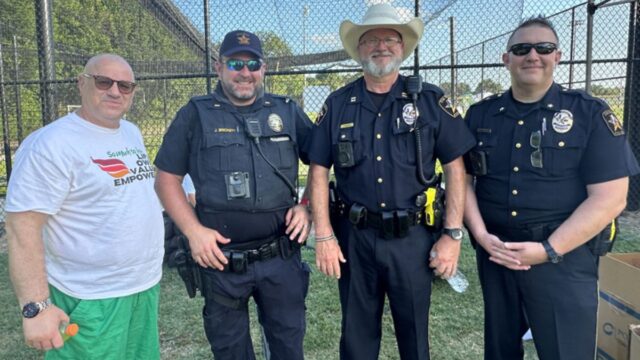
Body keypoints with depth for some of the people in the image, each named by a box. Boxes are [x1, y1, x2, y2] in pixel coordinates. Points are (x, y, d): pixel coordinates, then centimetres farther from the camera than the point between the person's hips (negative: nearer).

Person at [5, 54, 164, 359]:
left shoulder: (132, 133, 7)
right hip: (91, 299, -7)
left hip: (146, 286, 8)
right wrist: (36, 307, -23)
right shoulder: (52, 144, -17)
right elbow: (22, 226, -19)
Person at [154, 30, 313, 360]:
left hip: (282, 257, 2)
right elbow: (166, 179, 1)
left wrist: (307, 206, -3)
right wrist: (193, 230, -10)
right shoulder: (195, 115, -1)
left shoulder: (287, 112, 5)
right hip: (221, 258, -1)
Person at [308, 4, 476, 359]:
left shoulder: (430, 100, -2)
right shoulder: (338, 105, 2)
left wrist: (453, 234, -6)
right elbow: (319, 171, 2)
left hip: (413, 237, -1)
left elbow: (455, 167, -2)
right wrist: (324, 236, -5)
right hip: (353, 238, 1)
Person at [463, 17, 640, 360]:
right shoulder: (480, 115, 4)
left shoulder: (591, 114, -5)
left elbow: (609, 199, -11)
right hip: (494, 254, 3)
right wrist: (481, 235, -9)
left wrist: (548, 250, -17)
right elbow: (463, 178, 5)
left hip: (564, 258, -3)